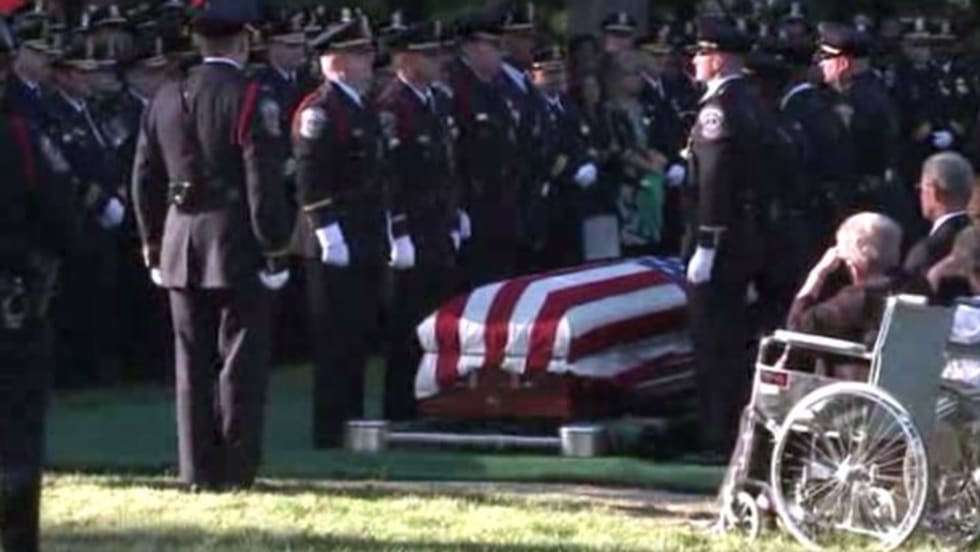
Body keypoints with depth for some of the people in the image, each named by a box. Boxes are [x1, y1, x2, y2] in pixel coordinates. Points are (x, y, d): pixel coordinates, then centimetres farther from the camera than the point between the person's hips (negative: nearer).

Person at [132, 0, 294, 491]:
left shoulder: (166, 99, 7)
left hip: (180, 250, 5)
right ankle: (235, 469, 2)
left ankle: (199, 469, 12)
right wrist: (275, 248, -9)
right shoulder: (250, 99, -11)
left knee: (193, 364, 10)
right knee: (241, 362, 2)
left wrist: (153, 248, 17)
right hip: (238, 248, -5)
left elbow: (145, 180, 10)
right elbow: (264, 181, -15)